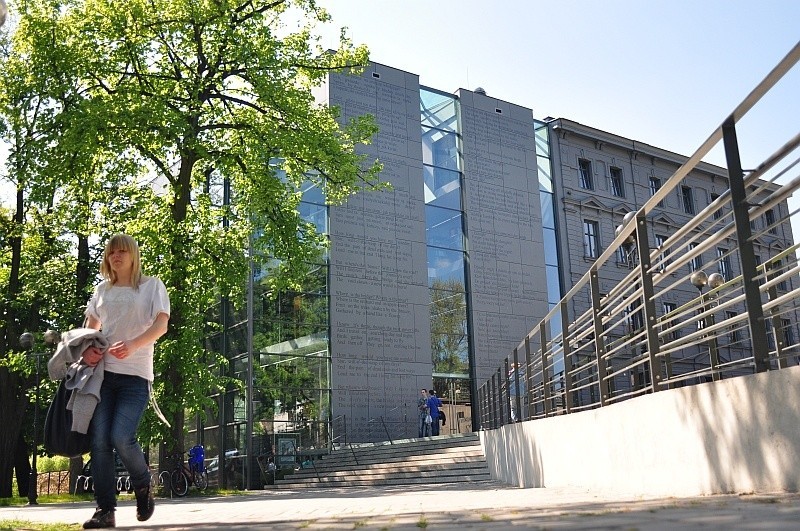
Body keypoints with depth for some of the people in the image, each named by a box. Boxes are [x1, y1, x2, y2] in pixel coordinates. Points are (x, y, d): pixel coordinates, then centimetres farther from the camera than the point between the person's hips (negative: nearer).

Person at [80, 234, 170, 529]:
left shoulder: (151, 286, 6)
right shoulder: (102, 289, 19)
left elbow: (161, 324, -6)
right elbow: (90, 327, 24)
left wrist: (133, 345, -24)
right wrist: (86, 349, 0)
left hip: (135, 374, -4)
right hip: (102, 372, 4)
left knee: (122, 437, -16)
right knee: (99, 440, -5)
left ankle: (144, 488, 12)